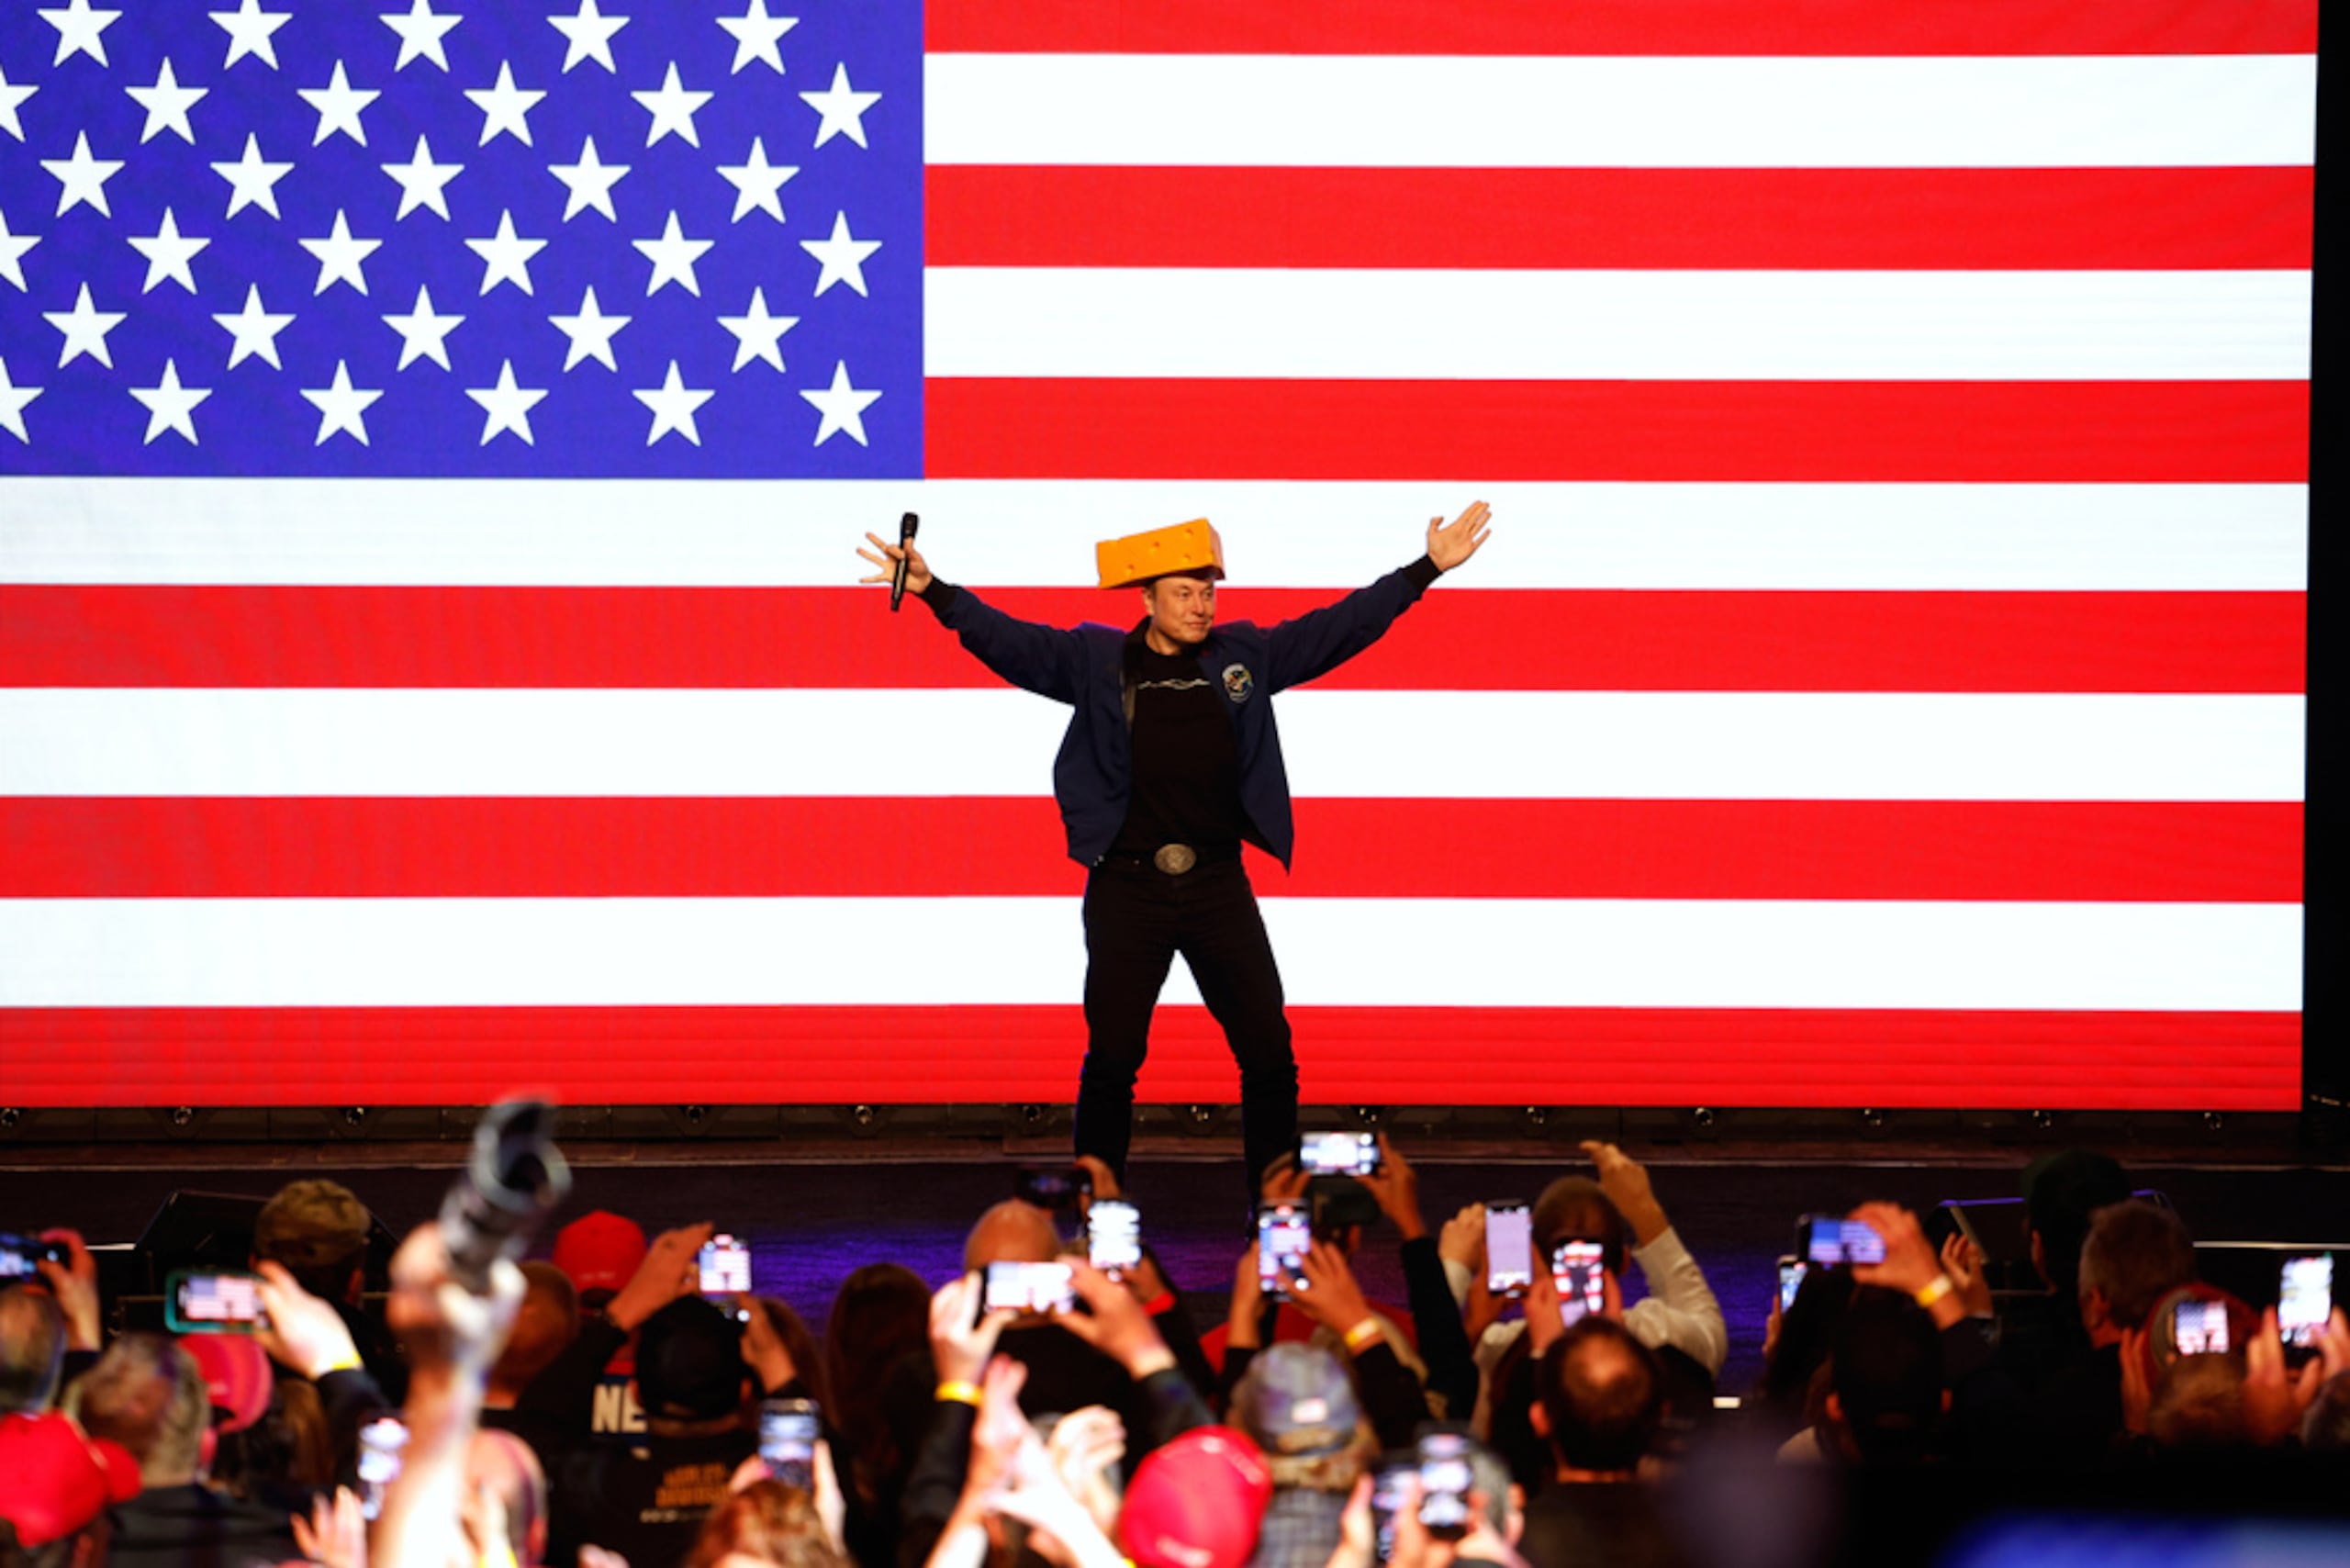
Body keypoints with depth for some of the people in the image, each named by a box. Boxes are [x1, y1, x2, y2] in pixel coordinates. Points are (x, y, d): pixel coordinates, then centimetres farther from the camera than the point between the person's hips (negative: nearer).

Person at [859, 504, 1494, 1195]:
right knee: (1111, 1061, 1)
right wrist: (936, 594, -23)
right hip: (1127, 887, -2)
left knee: (1270, 1056, 1)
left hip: (1218, 886, 2)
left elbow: (1340, 626, 7)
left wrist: (1426, 570, 4)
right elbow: (1013, 643, -10)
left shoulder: (1244, 656, 5)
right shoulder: (1096, 662, -1)